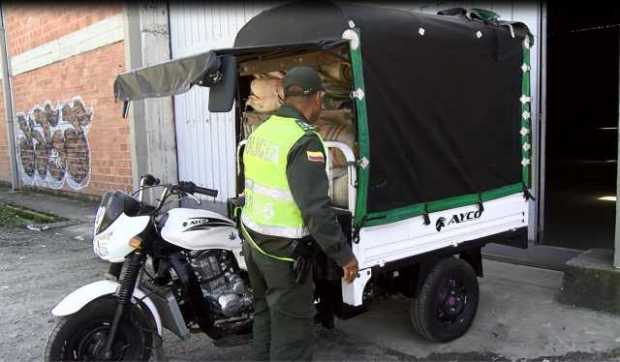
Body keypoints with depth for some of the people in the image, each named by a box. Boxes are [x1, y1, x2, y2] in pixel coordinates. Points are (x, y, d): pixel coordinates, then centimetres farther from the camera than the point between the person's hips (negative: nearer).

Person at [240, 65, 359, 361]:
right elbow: (316, 208, -25)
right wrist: (344, 255, -18)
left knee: (265, 315, 23)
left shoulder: (260, 132, 6)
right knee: (292, 329, 3)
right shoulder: (304, 140, -21)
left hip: (252, 241, 9)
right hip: (284, 252, -9)